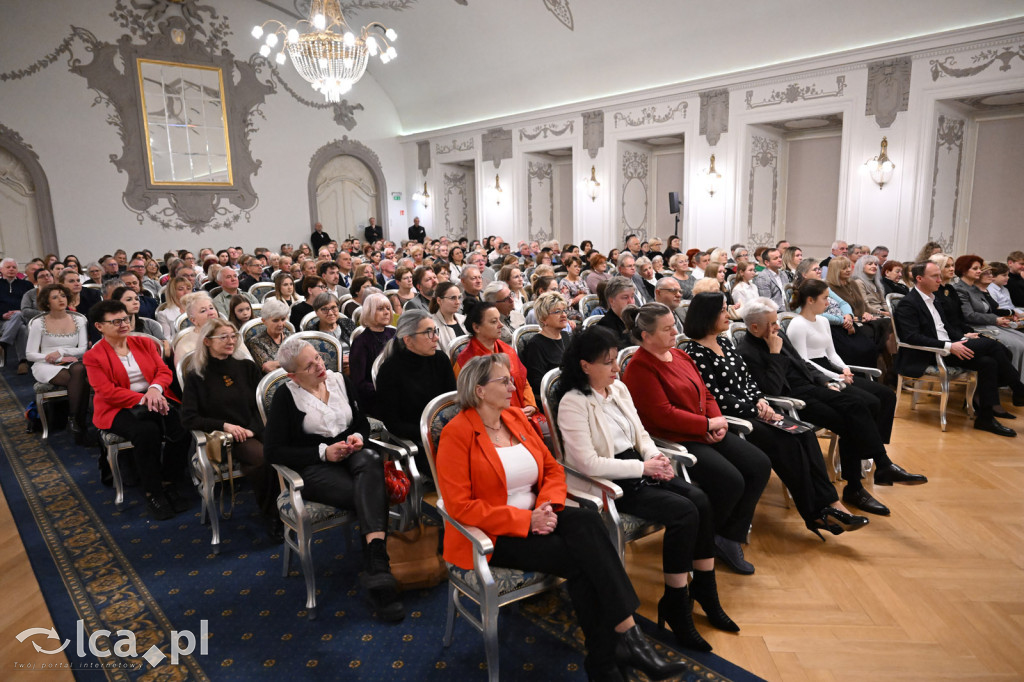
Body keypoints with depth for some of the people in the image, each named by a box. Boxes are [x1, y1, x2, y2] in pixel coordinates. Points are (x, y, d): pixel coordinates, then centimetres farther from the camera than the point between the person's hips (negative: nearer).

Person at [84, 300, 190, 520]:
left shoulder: (144, 343, 14)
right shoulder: (93, 356, 2)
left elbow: (164, 370, 7)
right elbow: (107, 391, -9)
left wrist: (155, 388, -16)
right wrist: (142, 400, -22)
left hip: (155, 398, 4)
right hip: (119, 409, -3)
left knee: (182, 425, -28)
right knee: (147, 431, -36)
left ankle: (169, 484, -11)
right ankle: (153, 493, -20)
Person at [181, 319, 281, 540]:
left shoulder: (247, 367, 12)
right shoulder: (197, 375, 5)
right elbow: (188, 418, -2)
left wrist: (253, 429, -11)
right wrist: (224, 425, -13)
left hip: (255, 430, 3)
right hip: (225, 438, -2)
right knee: (262, 457, -32)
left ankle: (279, 508, -10)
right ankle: (268, 513, -9)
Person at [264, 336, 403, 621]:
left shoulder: (340, 381, 12)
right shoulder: (286, 396, 0)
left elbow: (362, 422, 20)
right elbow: (272, 451, -5)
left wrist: (358, 436, -5)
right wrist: (323, 452, -13)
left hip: (350, 455, 3)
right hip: (314, 467, -3)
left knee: (371, 461, -36)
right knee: (372, 498, -32)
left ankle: (376, 568, -45)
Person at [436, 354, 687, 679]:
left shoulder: (516, 418, 8)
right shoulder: (457, 434, -13)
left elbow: (553, 469, 12)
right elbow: (460, 506, -18)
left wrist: (547, 506, -10)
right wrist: (525, 520, -22)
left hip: (532, 519, 6)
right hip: (489, 536, -6)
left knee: (588, 521, -25)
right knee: (579, 558, -26)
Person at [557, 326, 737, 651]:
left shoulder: (619, 388, 8)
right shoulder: (573, 403, -16)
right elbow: (589, 464, -21)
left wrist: (655, 457, -7)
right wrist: (643, 467, -18)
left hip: (637, 469, 7)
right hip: (608, 482, -7)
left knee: (699, 499, -13)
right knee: (683, 512, -21)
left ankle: (705, 590, 3)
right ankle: (675, 606, -6)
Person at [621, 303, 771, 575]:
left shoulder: (680, 355, 14)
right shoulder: (639, 368, -14)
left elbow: (705, 394, 18)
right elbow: (663, 415, -20)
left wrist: (719, 420, -2)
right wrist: (708, 424, -13)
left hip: (705, 433, 9)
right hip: (673, 440, -9)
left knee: (760, 465, -4)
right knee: (730, 480, -24)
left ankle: (730, 537, 5)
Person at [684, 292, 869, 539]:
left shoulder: (724, 342, 15)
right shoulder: (695, 352, -13)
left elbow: (747, 378, 17)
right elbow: (715, 397, -17)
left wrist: (760, 400, -2)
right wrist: (755, 411, -13)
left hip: (750, 410, 8)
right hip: (728, 419, -8)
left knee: (804, 432, -13)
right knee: (787, 442, -23)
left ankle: (829, 503, -14)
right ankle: (815, 514, -10)